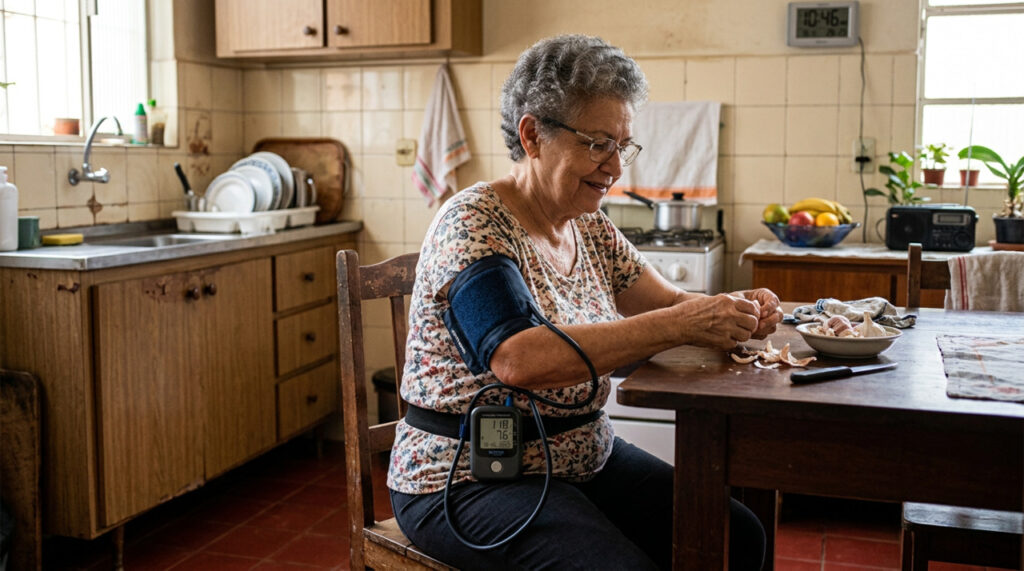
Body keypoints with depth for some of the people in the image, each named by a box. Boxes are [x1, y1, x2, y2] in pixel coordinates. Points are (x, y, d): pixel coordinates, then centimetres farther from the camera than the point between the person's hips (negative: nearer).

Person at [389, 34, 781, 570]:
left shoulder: (591, 228, 6)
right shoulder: (472, 224, -19)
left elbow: (668, 301, 10)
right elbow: (519, 359, -34)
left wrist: (738, 312, -13)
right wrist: (681, 324, -33)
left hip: (583, 458, 8)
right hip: (469, 481, -7)